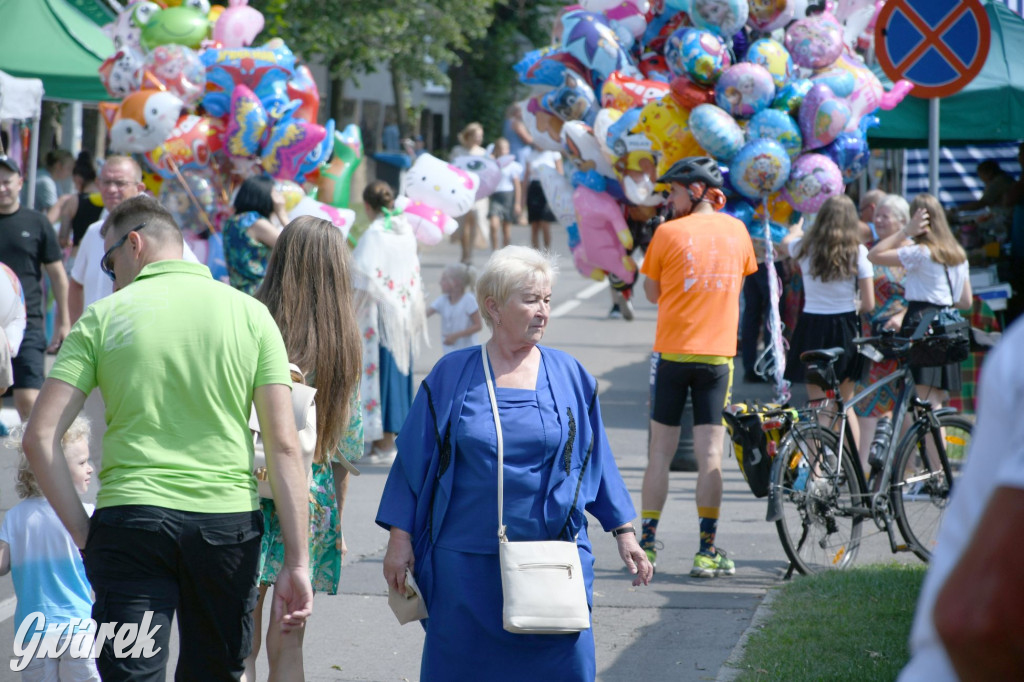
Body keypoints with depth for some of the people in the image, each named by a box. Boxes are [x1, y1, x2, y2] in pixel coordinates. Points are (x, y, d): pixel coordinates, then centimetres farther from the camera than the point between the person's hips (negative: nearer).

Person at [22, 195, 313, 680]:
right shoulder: (250, 314, 6)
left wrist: (82, 532, 3)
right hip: (228, 522, 2)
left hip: (130, 518, -2)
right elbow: (283, 445, 0)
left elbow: (39, 437, -3)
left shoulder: (104, 317, 3)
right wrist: (297, 561, -1)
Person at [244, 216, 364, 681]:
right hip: (314, 498, 3)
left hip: (252, 492, -2)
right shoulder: (344, 346, 1)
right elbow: (346, 449, 6)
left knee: (241, 643, 6)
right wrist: (337, 517, 16)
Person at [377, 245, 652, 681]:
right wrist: (400, 538, 0)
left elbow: (595, 459, 10)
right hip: (467, 561, -1)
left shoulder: (569, 377, 4)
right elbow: (415, 459, 3)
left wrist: (624, 532, 8)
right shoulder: (452, 376, 0)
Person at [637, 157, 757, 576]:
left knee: (661, 451, 7)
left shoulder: (669, 233, -5)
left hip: (672, 350, -2)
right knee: (710, 454, 1)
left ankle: (647, 543, 9)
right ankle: (707, 552, -1)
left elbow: (652, 292, 2)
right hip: (718, 352, 2)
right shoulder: (735, 230, 5)